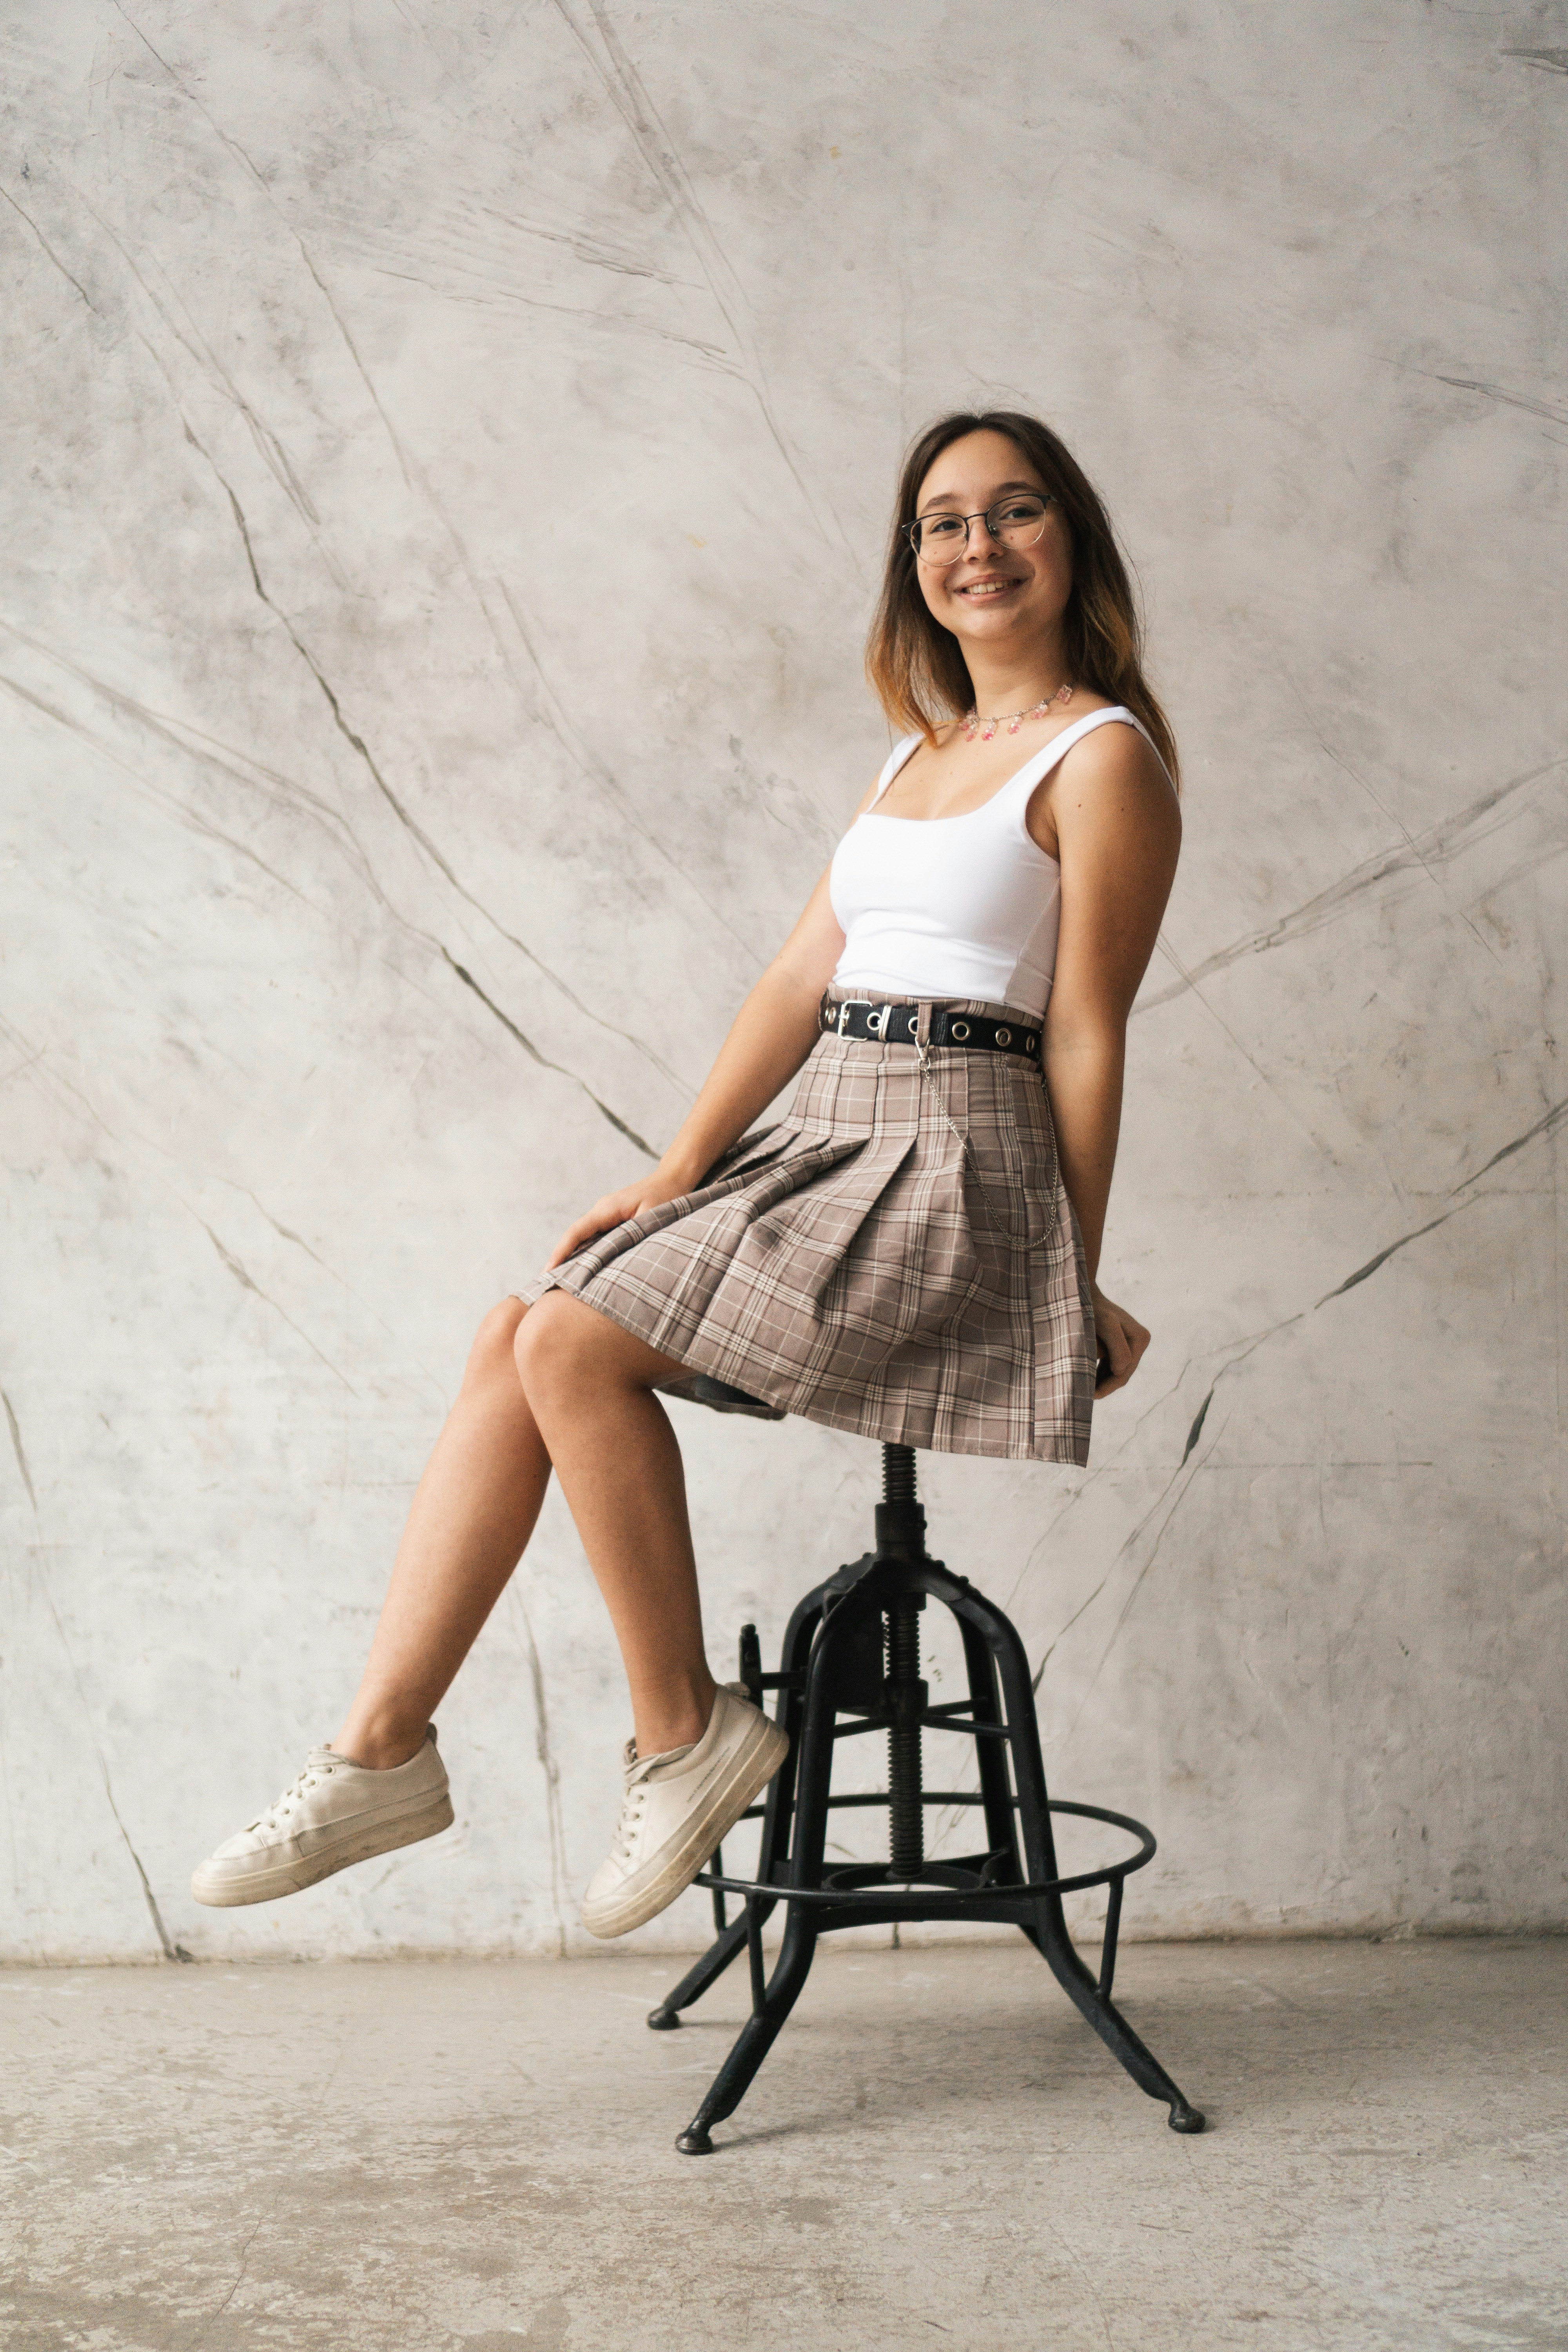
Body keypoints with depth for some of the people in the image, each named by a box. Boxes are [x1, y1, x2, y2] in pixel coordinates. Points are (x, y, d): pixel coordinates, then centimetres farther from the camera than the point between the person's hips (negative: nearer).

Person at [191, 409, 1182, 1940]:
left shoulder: (1100, 756, -5)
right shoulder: (920, 753, 20)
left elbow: (1085, 1036, -7)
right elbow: (802, 976, 13)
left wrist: (1081, 1290, -5)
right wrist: (678, 1173, 3)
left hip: (949, 1170, -8)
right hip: (819, 1141, 8)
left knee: (577, 1345, -21)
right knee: (519, 1336, -7)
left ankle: (683, 1734, -6)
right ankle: (382, 1750, -5)